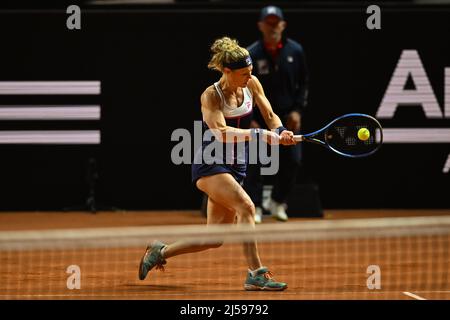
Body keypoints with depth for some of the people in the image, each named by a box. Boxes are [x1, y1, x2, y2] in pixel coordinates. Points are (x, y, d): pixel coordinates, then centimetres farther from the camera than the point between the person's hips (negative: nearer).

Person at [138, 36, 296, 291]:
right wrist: (260, 135, -35)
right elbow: (222, 133, -27)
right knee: (246, 206, -30)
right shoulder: (211, 96, -14)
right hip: (210, 164, -7)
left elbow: (270, 115, 6)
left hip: (236, 168, 7)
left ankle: (160, 251, 25)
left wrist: (280, 132, -17)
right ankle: (256, 274, -30)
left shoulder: (252, 84, 2)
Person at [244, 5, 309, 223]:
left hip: (288, 118, 2)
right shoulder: (251, 54, -7)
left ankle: (277, 203, 22)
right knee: (254, 163, -6)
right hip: (260, 118, -2)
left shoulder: (295, 51, 0)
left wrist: (297, 110, -1)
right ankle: (254, 207, 5)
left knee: (292, 161, 2)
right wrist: (249, 119, -10)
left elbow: (303, 83, 9)